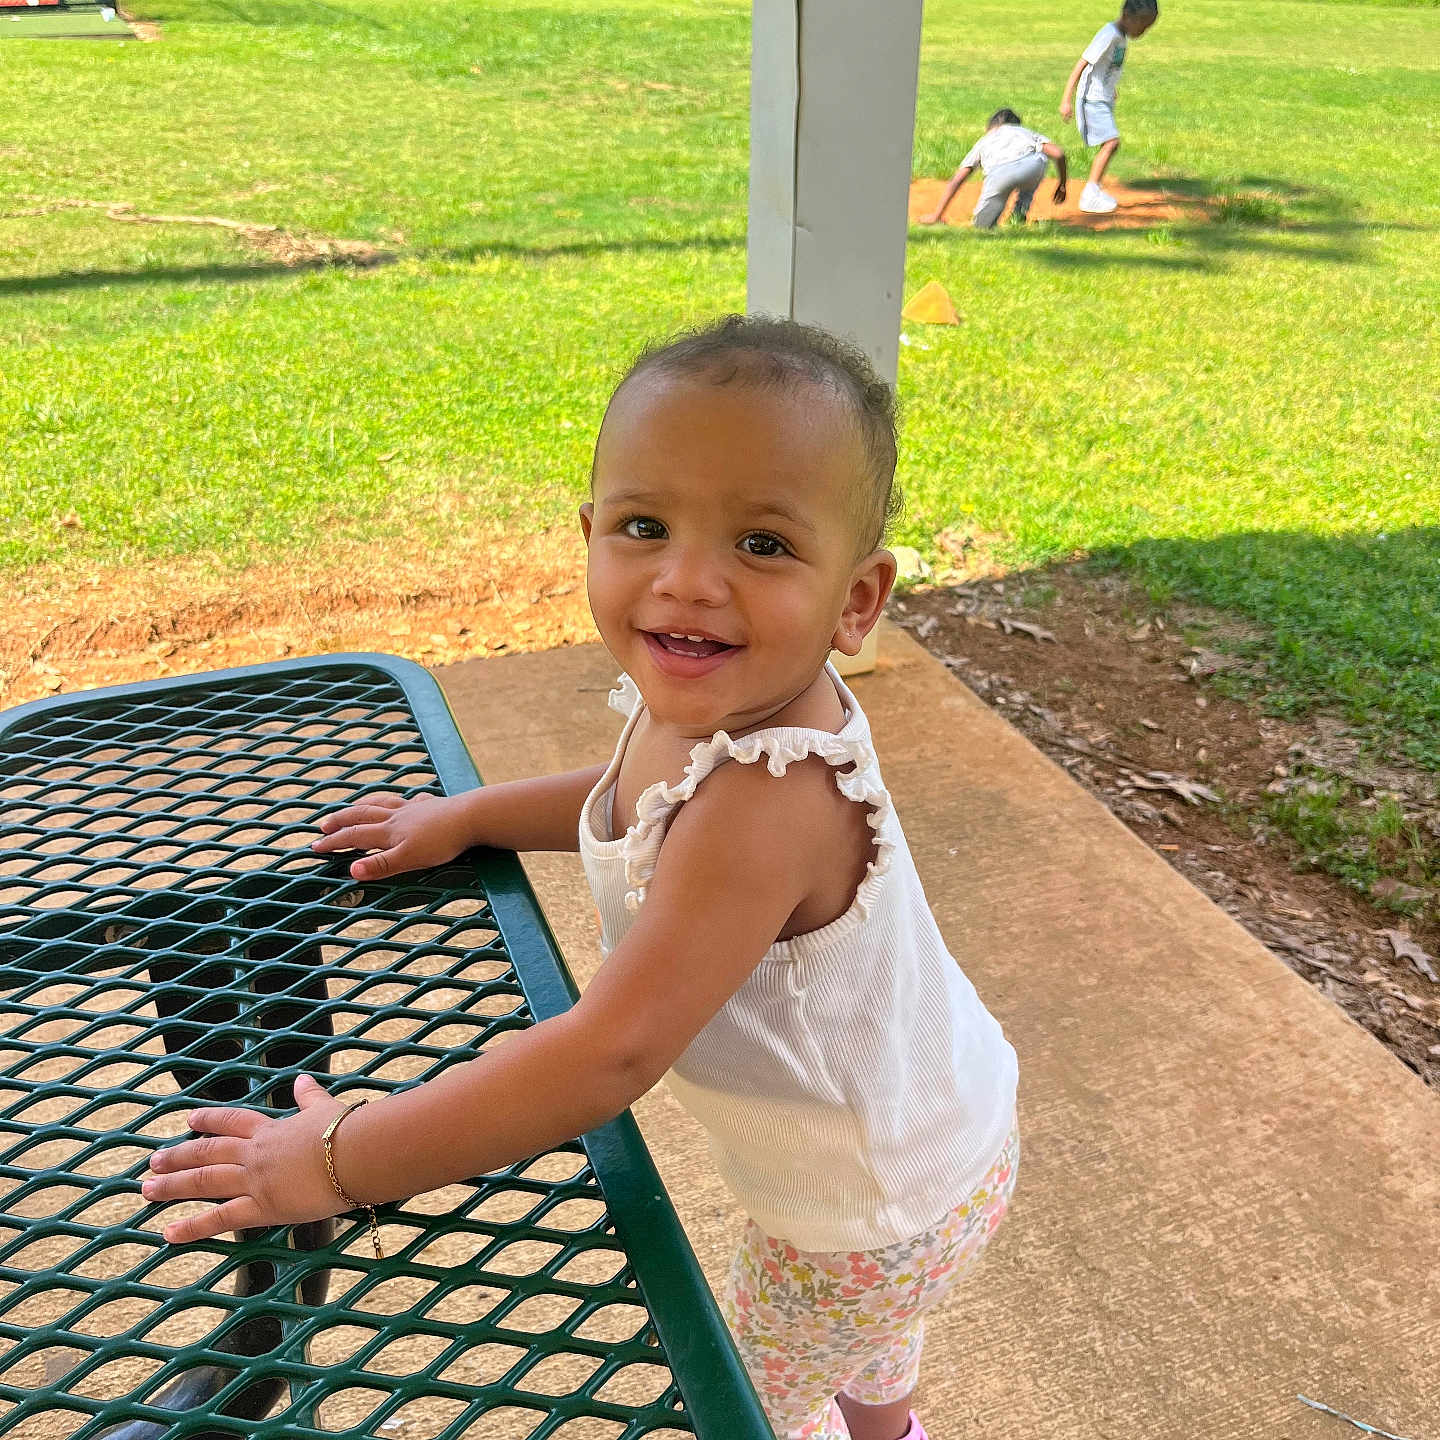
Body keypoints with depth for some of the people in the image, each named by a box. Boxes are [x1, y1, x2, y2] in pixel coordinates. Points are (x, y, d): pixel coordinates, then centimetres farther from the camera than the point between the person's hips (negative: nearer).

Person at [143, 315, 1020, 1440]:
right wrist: (469, 817, 4)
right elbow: (638, 801, 8)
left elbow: (609, 1055, -42)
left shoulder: (764, 802, -43)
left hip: (878, 1214, -8)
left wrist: (336, 1162, -33)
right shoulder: (709, 705, -15)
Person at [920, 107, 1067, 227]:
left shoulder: (984, 140, 39)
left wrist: (936, 215, 35)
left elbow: (956, 180, 31)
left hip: (999, 173, 0)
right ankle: (1020, 213, 26)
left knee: (980, 224, 21)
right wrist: (1062, 184, 39)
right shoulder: (1027, 132, 39)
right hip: (1031, 163, 0)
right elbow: (1058, 153, 23)